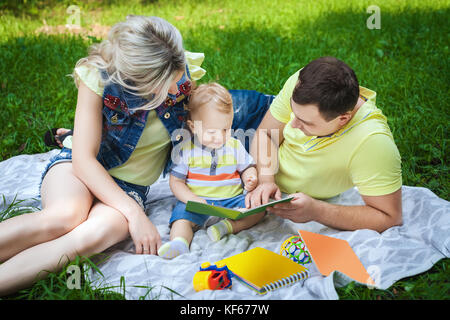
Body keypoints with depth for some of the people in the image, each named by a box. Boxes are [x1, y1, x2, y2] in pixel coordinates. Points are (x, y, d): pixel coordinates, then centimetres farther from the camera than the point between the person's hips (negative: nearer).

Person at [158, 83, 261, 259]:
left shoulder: (235, 146, 7)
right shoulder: (186, 150, -2)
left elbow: (247, 167, 20)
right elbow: (176, 181, -1)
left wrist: (250, 178, -6)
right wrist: (193, 200, -18)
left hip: (232, 198, 3)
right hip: (198, 200, -3)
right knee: (182, 214, -31)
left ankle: (228, 226, -33)